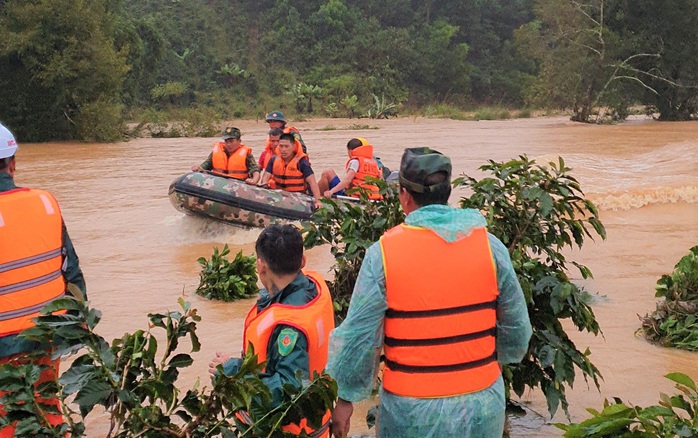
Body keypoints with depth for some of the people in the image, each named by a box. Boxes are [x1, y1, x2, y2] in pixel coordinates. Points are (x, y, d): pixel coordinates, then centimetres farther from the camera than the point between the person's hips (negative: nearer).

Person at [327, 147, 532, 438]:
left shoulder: (383, 253, -13)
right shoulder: (489, 245, -6)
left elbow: (359, 335, -9)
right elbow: (517, 326, 2)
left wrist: (345, 396, 4)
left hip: (412, 410, -2)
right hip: (481, 404, 2)